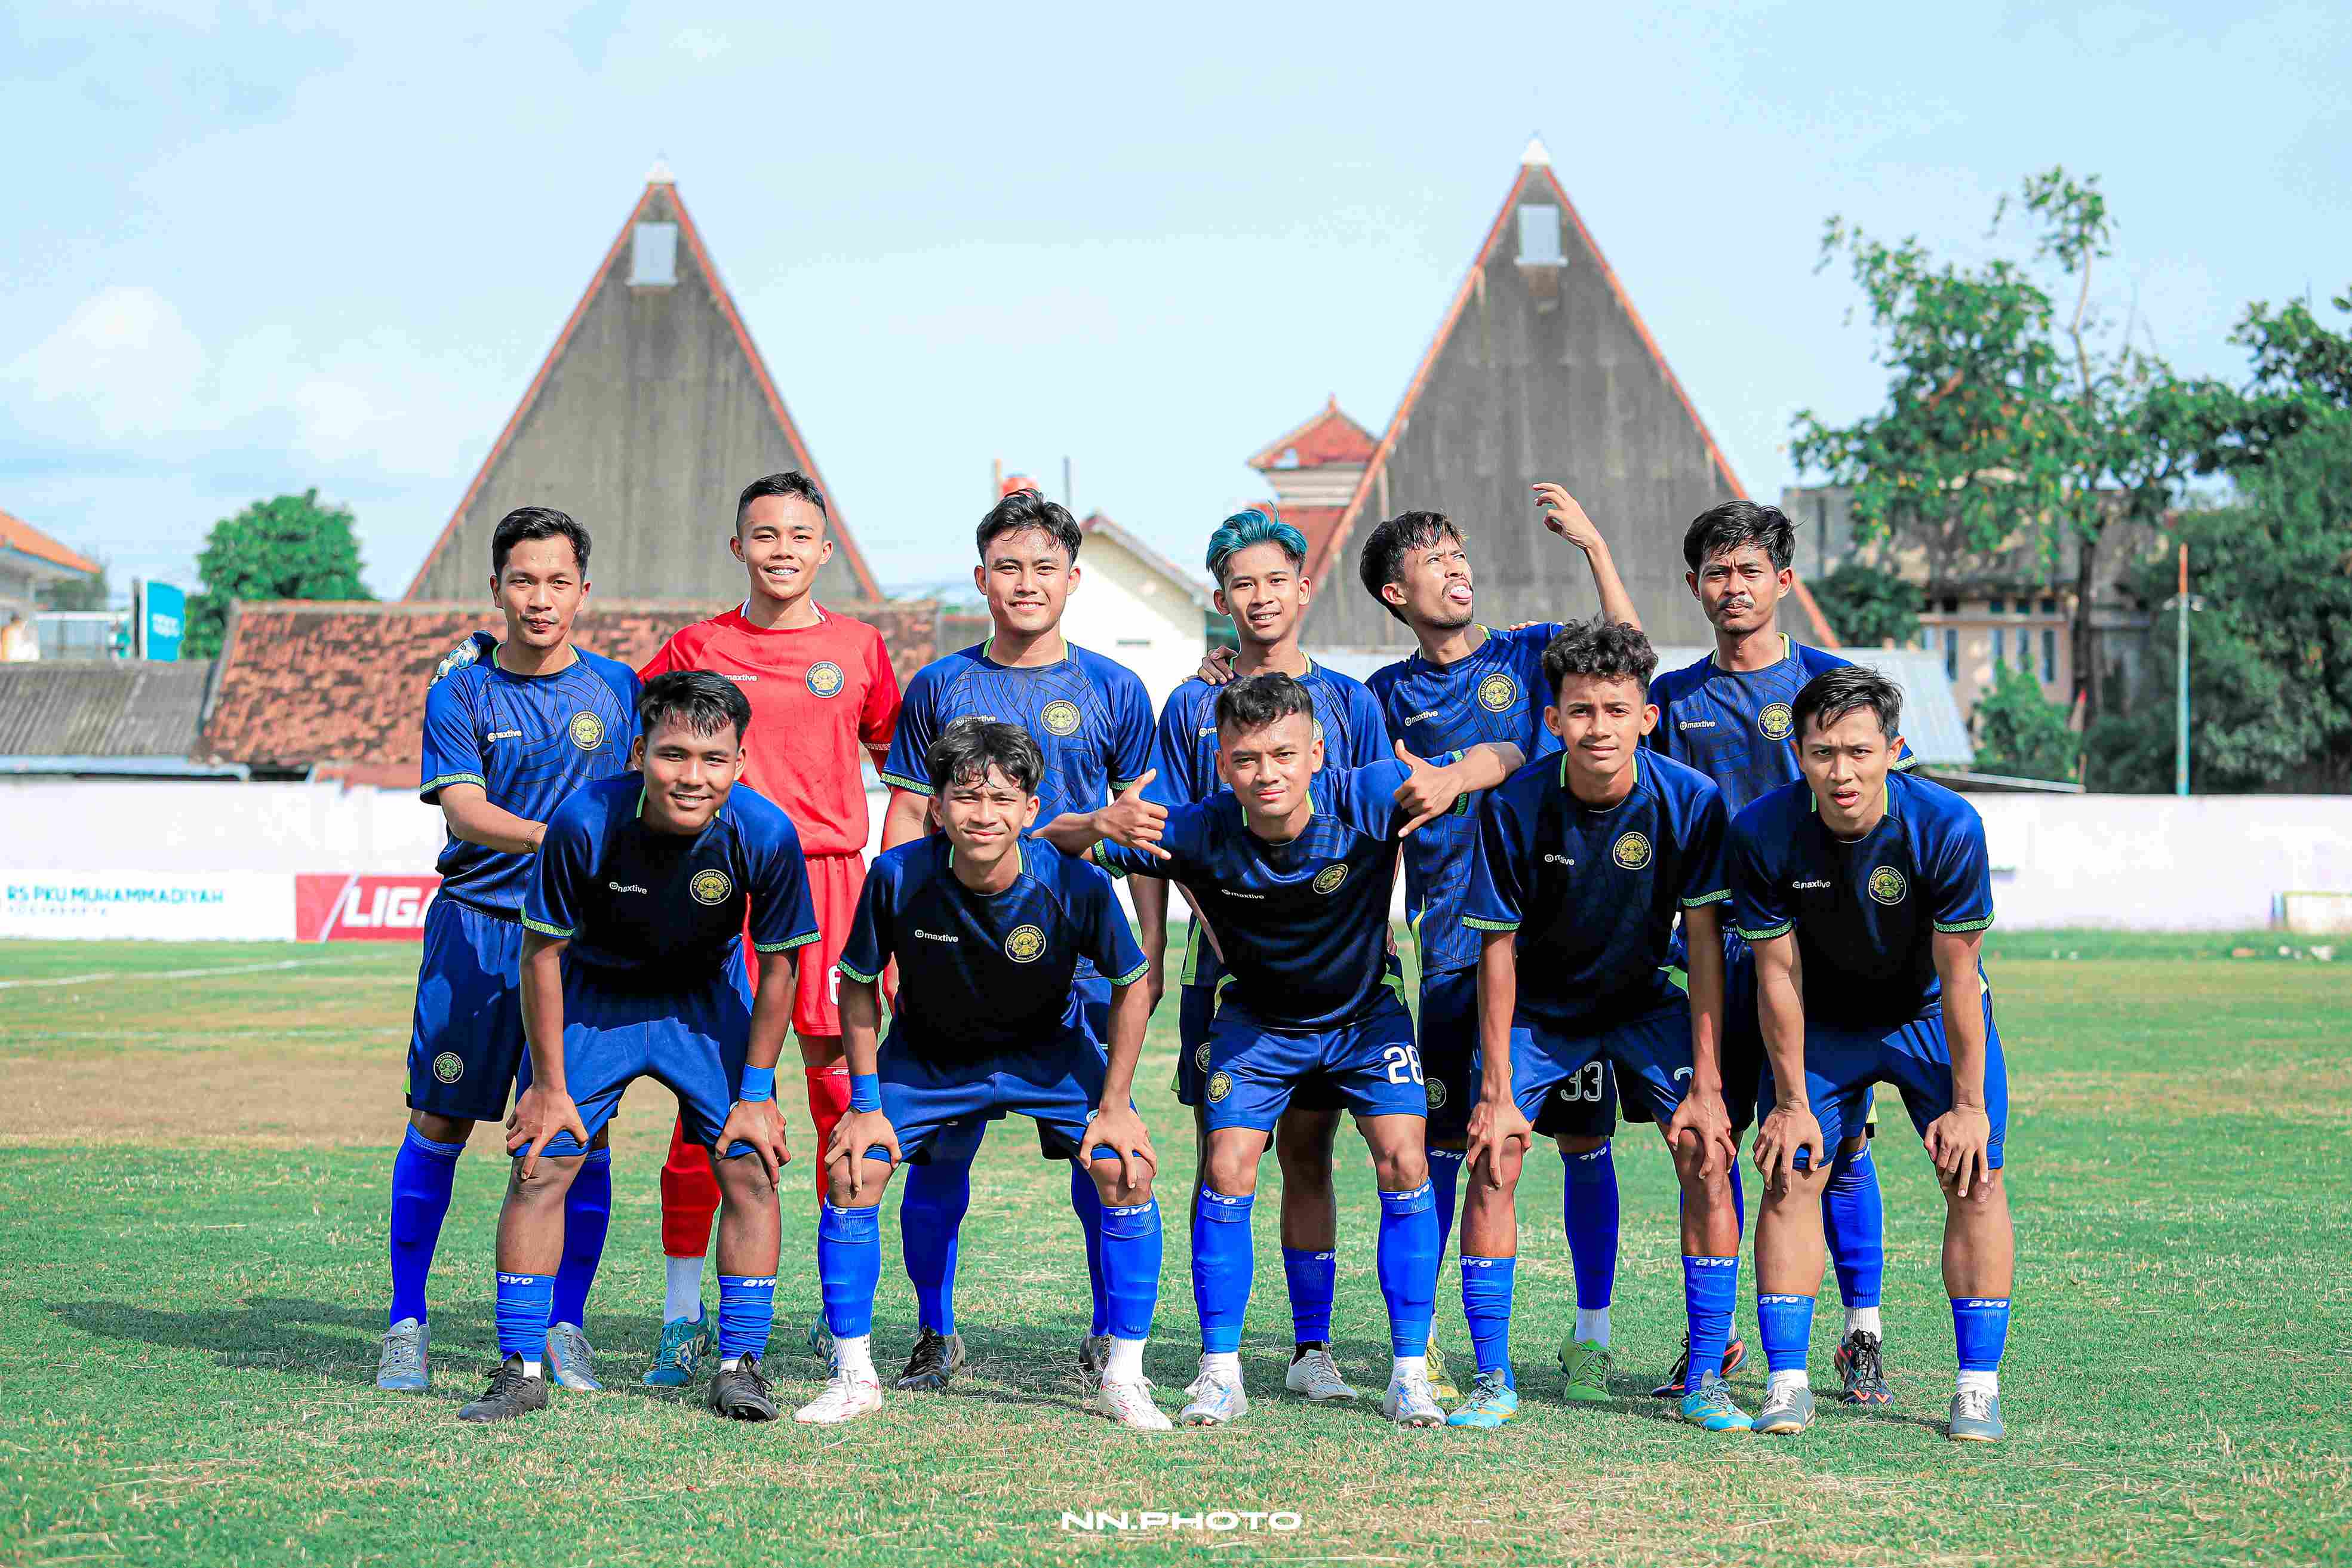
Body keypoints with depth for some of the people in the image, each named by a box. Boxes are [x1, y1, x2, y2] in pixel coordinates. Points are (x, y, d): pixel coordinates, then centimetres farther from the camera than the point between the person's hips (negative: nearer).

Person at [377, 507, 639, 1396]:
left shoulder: (618, 688, 7)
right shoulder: (461, 694, 2)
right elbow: (463, 811, -12)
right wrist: (551, 837, -28)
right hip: (476, 925, -1)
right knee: (439, 1122, 1)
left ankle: (565, 1327, 11)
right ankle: (407, 1324, 13)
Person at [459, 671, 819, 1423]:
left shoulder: (765, 834, -28)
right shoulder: (585, 821, -31)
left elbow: (778, 967, -12)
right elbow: (543, 951, -17)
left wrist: (755, 1093, -9)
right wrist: (549, 1084, -12)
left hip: (708, 999, 1)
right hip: (594, 994, -1)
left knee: (750, 1169, -7)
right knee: (540, 1165, -7)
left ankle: (741, 1365, 7)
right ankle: (520, 1371, 5)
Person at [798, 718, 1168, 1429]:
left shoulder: (1076, 884, -29)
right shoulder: (899, 877, -27)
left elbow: (1132, 985, -11)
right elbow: (859, 986, -9)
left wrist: (1114, 1104, -13)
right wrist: (866, 1104, -10)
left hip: (1049, 1050, -1)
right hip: (927, 1053, 1)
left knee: (1126, 1171, -18)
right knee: (850, 1171, -14)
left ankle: (1123, 1379, -3)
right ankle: (853, 1377, 3)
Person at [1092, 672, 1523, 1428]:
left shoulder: (1363, 800, -30)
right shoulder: (1201, 833, -27)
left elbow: (1505, 756, -26)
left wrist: (1452, 780, -49)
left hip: (1366, 1014, 0)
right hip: (1258, 1020, 1)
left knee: (1403, 1163, -14)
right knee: (1228, 1172, -12)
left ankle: (1410, 1373, -3)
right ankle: (1219, 1373, 3)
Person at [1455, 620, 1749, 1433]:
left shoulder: (1691, 801, -21)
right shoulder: (1514, 805, -22)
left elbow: (1704, 941, -15)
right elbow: (1499, 946, -14)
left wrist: (1706, 1086, -18)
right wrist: (1497, 1088, -16)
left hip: (1644, 1000, 0)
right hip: (1540, 1005, 0)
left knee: (1709, 1157, -14)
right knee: (1492, 1160, -14)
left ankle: (1706, 1380, -3)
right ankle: (1493, 1380, -2)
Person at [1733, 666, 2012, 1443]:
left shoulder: (1947, 826, -28)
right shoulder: (1762, 833, -25)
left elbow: (1958, 977, -21)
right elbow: (1778, 976, -15)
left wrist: (1969, 1104, -16)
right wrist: (1791, 1102, -11)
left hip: (1932, 1015, -1)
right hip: (1821, 1023, 1)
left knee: (1976, 1176, -10)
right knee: (1790, 1174, -9)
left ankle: (1978, 1385, -3)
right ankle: (1787, 1380, -3)